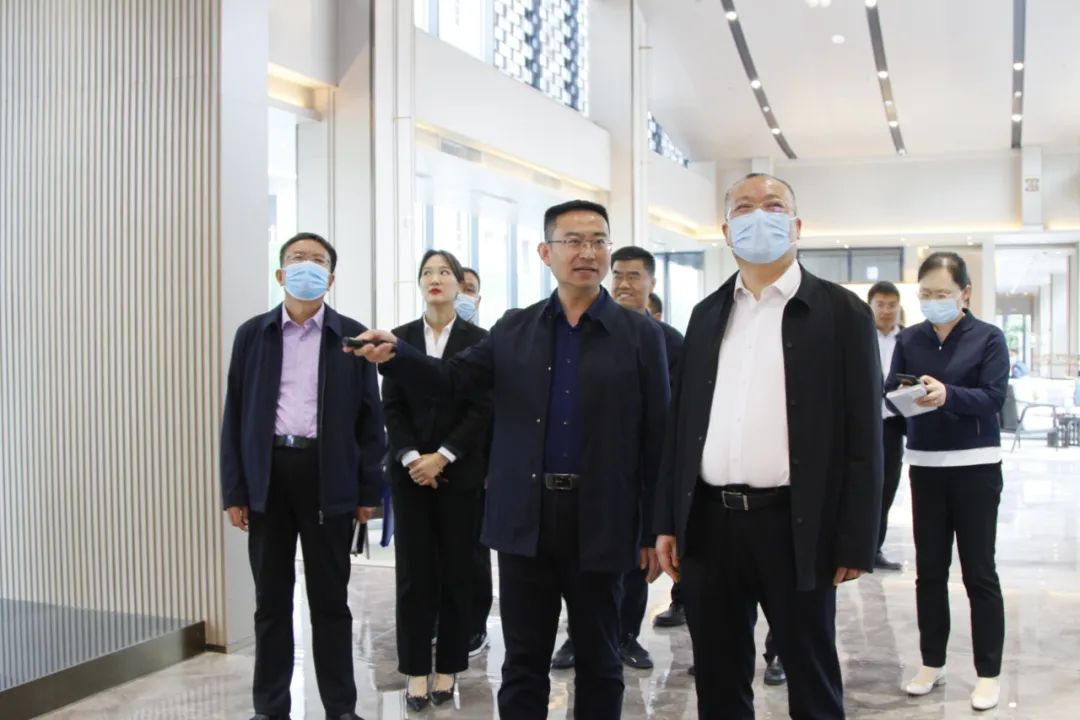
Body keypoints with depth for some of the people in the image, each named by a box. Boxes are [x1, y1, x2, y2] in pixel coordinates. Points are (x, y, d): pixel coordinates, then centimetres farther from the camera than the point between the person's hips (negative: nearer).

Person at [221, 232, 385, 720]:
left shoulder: (351, 336, 3)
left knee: (330, 599, 7)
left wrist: (369, 490, -2)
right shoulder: (253, 334, 7)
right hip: (268, 475, 2)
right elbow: (235, 415, 5)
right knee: (271, 600, 10)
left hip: (328, 476, -1)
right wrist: (233, 490, 0)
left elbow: (369, 417, 2)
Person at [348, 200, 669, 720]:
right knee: (523, 663, 11)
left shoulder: (639, 334, -1)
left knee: (598, 662, 12)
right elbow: (455, 378, 4)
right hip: (525, 520, 2)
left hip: (599, 522, -2)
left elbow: (657, 437, -2)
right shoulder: (513, 329, 7)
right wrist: (394, 356, -15)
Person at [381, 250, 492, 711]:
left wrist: (442, 457, -13)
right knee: (413, 572, 2)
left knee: (456, 571, 4)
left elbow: (482, 408, -5)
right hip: (410, 470, 1)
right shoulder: (400, 338, 7)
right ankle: (417, 670, 11)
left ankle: (448, 667, 15)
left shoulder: (478, 340, 1)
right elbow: (391, 406, 3)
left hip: (460, 471, -1)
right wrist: (412, 457, -11)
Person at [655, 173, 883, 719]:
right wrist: (667, 522, 8)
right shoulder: (707, 314, 11)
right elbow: (681, 423, 12)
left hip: (794, 526, -4)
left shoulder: (841, 312, -2)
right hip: (709, 523, 4)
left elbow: (862, 435, -5)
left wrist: (855, 542, -9)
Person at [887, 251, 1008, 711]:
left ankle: (988, 673, 15)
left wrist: (947, 395, -31)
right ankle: (932, 663, 24)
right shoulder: (909, 339, 5)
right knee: (929, 570, 10)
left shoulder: (988, 338, -3)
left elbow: (994, 396, -14)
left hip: (975, 466, -3)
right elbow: (890, 391, -3)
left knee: (979, 572, 4)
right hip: (925, 465, 3)